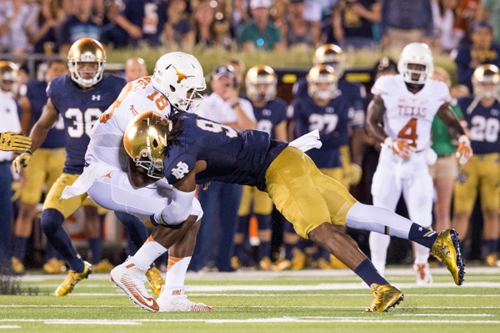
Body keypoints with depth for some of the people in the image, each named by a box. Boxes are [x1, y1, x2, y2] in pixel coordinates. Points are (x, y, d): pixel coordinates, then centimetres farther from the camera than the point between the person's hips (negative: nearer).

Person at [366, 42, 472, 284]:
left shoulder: (435, 93, 0)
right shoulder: (388, 88, -6)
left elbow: (451, 121, 12)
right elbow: (371, 122, -2)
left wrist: (462, 139, -8)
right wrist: (390, 143, -18)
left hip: (418, 164, 1)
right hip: (390, 162, -1)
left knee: (422, 221, -3)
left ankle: (421, 264, 23)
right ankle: (377, 268, 13)